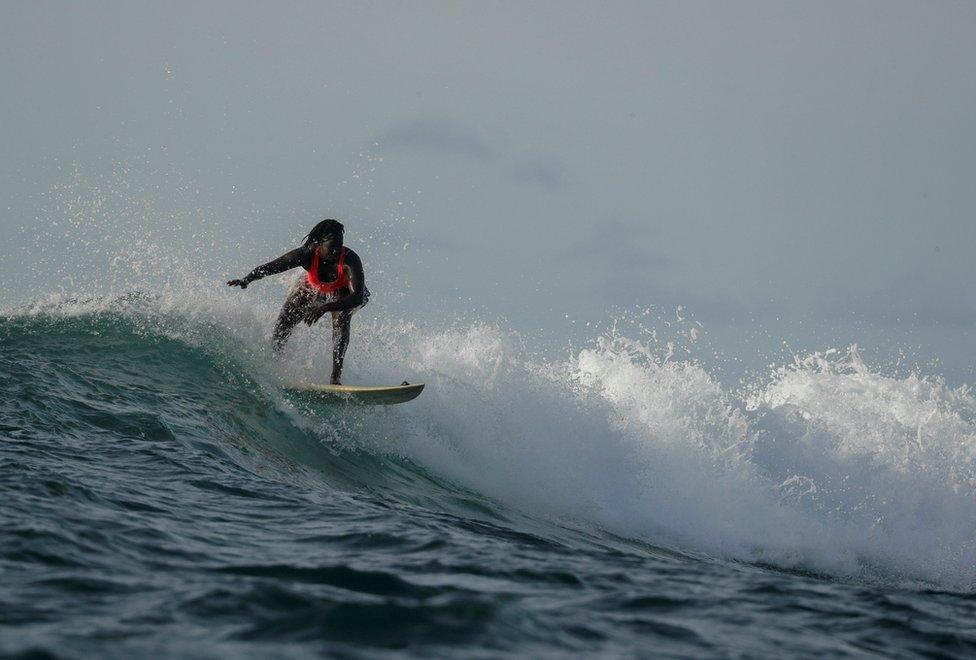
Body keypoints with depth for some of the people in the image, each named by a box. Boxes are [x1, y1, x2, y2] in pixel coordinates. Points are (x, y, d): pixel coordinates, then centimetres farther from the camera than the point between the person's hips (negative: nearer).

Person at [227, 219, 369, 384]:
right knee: (283, 323, -7)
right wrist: (246, 279, -47)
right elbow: (270, 267, -29)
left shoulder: (350, 260, -39)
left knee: (341, 317, -34)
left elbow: (358, 298, -48)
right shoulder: (308, 254, -32)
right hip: (312, 289, 3)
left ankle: (335, 378, -36)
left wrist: (325, 308, -59)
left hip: (344, 294, -3)